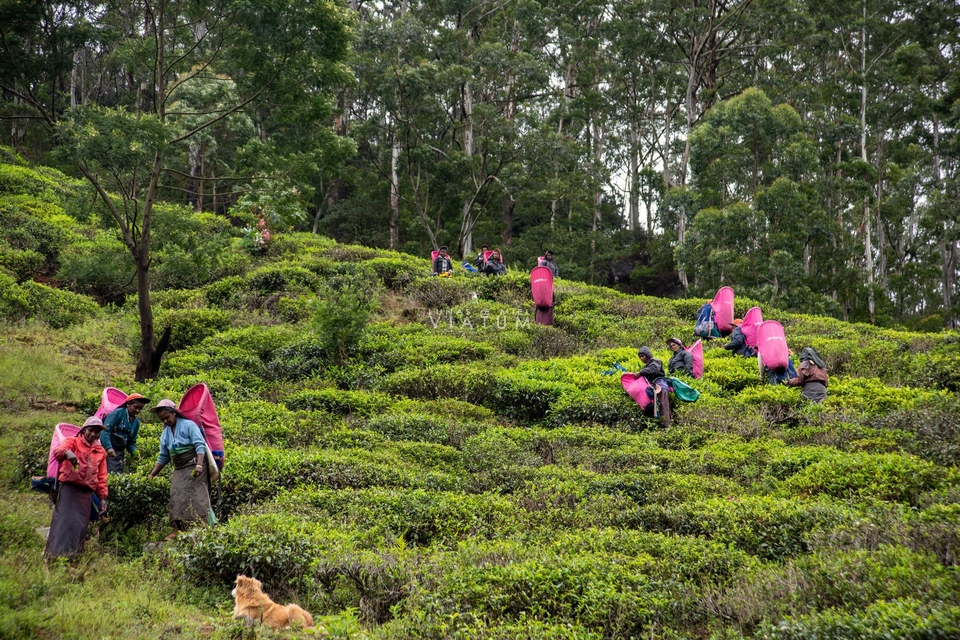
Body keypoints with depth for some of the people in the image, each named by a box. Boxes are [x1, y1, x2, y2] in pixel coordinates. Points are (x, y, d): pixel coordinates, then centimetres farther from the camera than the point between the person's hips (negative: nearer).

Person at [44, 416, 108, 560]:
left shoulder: (101, 452, 19)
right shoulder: (73, 442, 5)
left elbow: (102, 477, 20)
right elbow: (58, 451, -18)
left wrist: (103, 497, 13)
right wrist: (67, 452, -41)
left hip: (87, 492, 5)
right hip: (69, 487, -5)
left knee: (81, 524, 3)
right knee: (64, 519, -13)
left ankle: (74, 553, 8)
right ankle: (56, 552, -15)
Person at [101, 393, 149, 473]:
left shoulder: (136, 422, 14)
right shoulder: (117, 413, -5)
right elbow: (105, 431, -14)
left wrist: (134, 451, -2)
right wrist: (108, 448, -28)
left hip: (119, 453, 7)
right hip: (107, 450, -7)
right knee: (110, 475, -17)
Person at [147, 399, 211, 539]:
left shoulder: (189, 425, -6)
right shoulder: (165, 434, 15)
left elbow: (200, 446, -14)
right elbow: (163, 458, 22)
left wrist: (199, 465, -28)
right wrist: (151, 475, 18)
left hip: (194, 466, -6)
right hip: (179, 470, 7)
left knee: (196, 495, -15)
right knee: (177, 497, -7)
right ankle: (178, 529, -13)